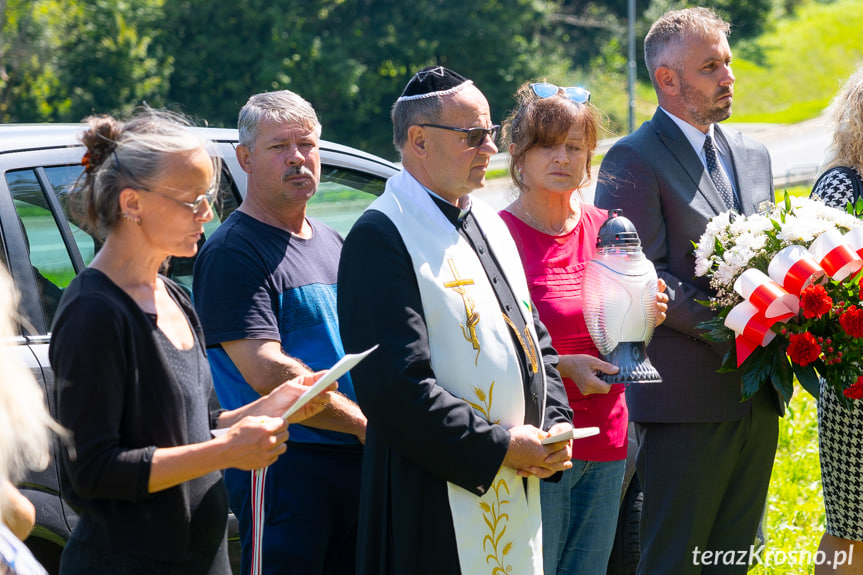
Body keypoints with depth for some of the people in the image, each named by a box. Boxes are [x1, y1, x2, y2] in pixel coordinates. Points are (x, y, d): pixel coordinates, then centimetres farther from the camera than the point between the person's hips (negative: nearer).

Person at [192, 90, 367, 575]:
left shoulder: (332, 243, 19)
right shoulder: (233, 253, -8)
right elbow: (268, 374, -18)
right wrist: (366, 423, -15)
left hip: (356, 459, 8)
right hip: (286, 470, -8)